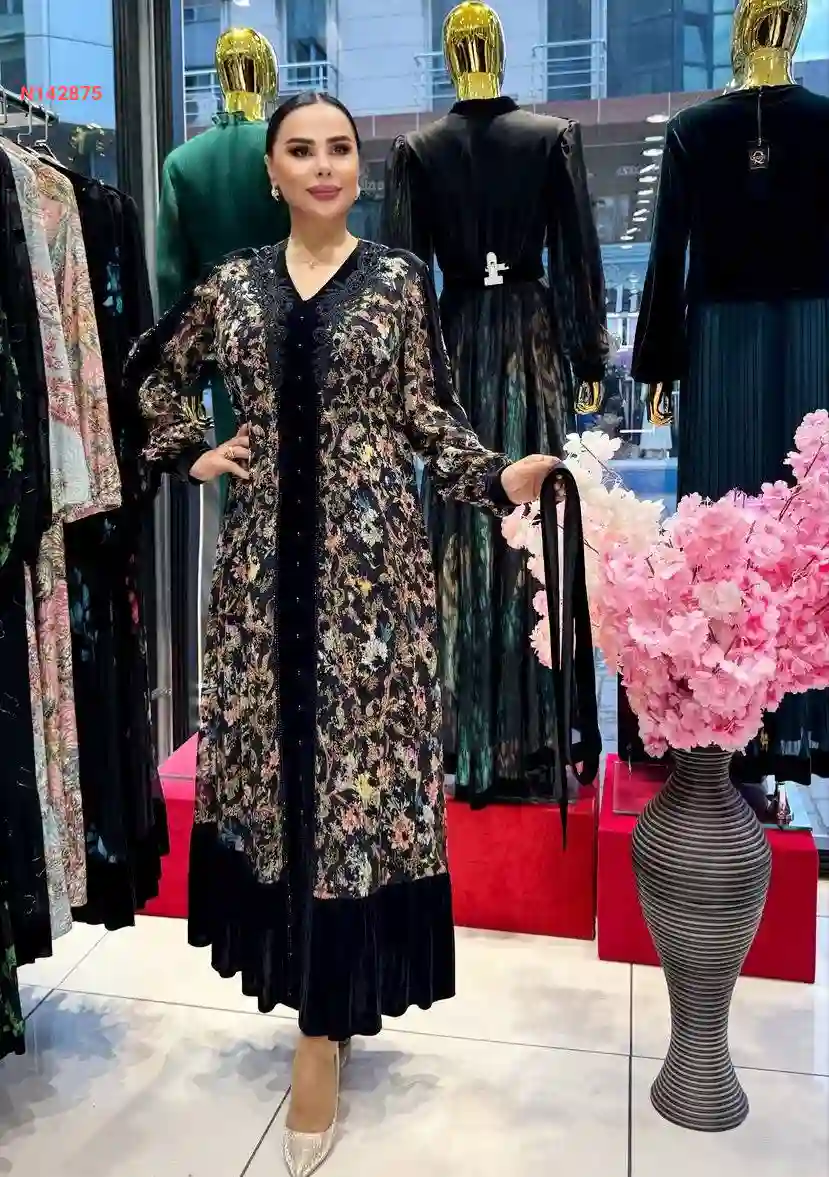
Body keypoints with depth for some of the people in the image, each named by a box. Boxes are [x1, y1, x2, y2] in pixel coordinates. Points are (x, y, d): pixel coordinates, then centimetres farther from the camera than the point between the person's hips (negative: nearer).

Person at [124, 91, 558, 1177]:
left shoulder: (399, 279, 3)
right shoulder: (232, 283, 10)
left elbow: (426, 414, 1)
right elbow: (153, 367, 23)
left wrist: (498, 478, -14)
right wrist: (191, 452, 10)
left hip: (371, 550, -3)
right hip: (266, 550, 3)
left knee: (360, 755, -2)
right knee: (272, 744, 9)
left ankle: (326, 1021, 9)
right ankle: (315, 980, 31)